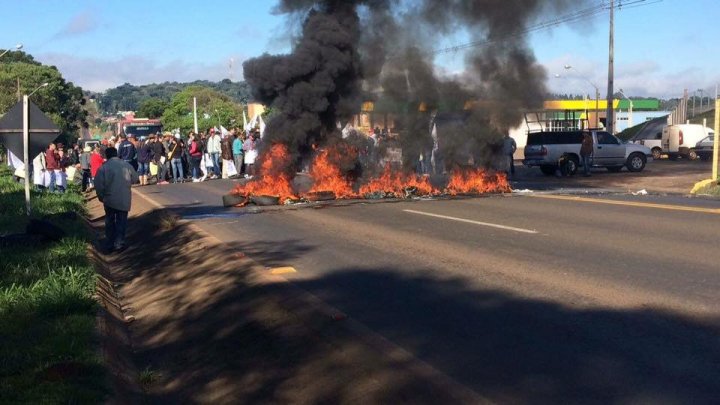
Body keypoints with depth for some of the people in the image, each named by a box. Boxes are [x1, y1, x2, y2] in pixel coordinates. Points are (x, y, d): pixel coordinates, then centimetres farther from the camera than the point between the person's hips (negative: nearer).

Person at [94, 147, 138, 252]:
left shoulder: (104, 167, -7)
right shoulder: (126, 165, -3)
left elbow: (98, 185, -9)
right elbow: (135, 179, 7)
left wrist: (101, 197, 6)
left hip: (109, 199, 0)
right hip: (124, 199, 0)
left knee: (110, 222, 14)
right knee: (121, 222, 9)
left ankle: (109, 245, 18)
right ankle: (119, 244, 7)